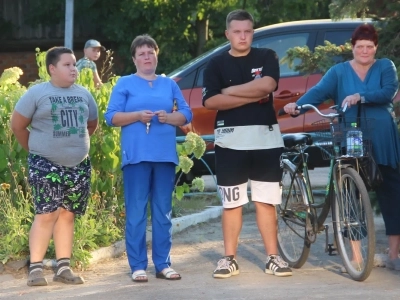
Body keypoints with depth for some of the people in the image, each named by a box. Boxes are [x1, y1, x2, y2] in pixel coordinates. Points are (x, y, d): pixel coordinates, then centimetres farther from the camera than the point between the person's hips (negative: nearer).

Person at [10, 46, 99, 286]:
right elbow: (17, 124, 0)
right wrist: (35, 149, 4)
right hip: (46, 165, -5)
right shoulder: (37, 93, -4)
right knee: (47, 213, -10)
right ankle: (36, 267, -7)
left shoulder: (83, 94, 11)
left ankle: (64, 268, 9)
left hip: (79, 165, 5)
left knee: (67, 214, 6)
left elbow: (92, 124, 24)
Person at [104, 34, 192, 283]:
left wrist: (169, 117, -9)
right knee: (136, 212, -4)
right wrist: (138, 116, -14)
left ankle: (163, 264, 9)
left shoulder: (169, 84, 16)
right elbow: (111, 116, 1)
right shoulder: (125, 84, 8)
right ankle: (138, 266, -1)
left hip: (165, 155, 3)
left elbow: (187, 114, 11)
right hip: (137, 155, -3)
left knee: (163, 212, 5)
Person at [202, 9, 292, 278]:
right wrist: (252, 97, -12)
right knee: (232, 203, 3)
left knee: (266, 201, 4)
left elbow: (267, 85, -12)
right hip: (231, 140, 0)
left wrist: (230, 91, -7)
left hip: (266, 139, 0)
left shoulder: (266, 57, 7)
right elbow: (211, 101, -8)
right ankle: (230, 259, 8)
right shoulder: (216, 64, 6)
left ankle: (273, 258, 8)